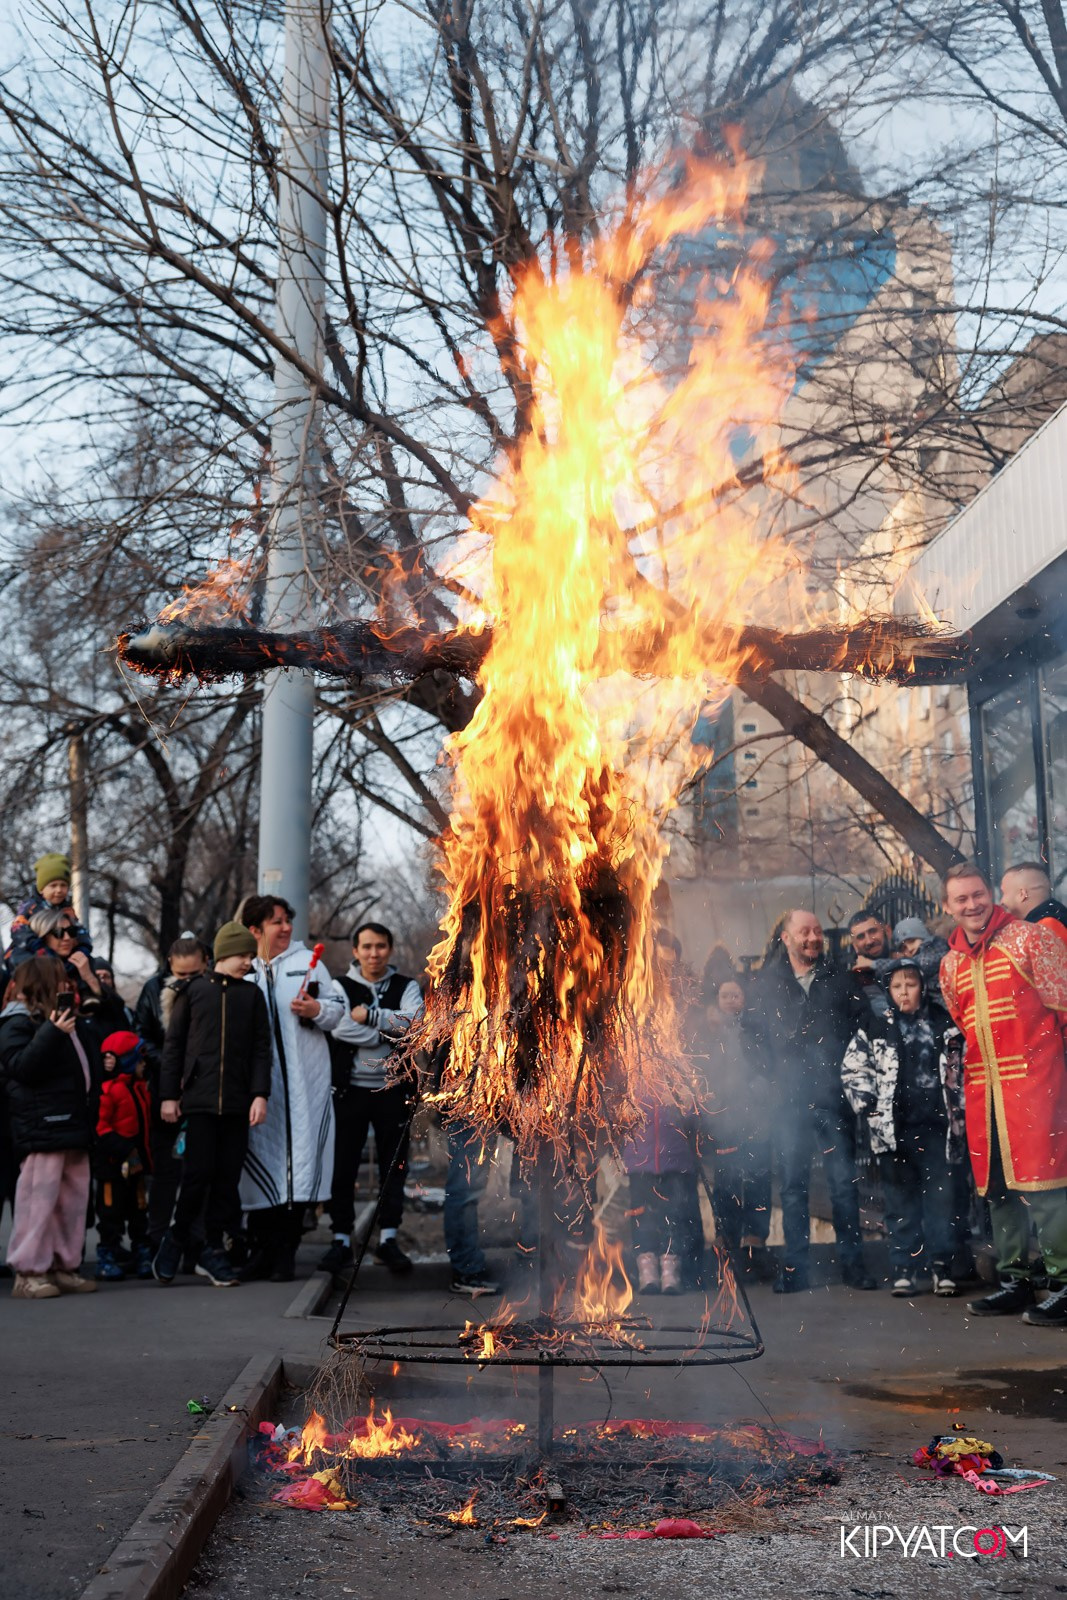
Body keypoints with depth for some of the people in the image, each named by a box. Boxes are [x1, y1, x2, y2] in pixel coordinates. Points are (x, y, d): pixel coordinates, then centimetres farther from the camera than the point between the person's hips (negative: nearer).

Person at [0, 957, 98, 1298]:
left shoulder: (61, 1019, 21)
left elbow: (90, 1063, 29)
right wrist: (52, 1034, -25)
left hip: (71, 1121, 9)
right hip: (41, 1125, -9)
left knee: (73, 1197, 11)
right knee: (40, 1196, -9)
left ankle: (64, 1266, 19)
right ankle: (28, 1272, -4)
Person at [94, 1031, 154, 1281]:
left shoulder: (140, 1088, 12)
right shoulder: (107, 1090, -15)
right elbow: (100, 1127, -19)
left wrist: (145, 1153, 12)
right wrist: (124, 1151, -23)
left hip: (136, 1162, 8)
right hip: (112, 1163, -8)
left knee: (138, 1209, 13)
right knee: (111, 1211, 0)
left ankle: (142, 1255, 21)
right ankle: (107, 1258, 9)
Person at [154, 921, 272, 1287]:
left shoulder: (252, 995, 11)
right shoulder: (193, 990, 6)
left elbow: (261, 1048, 8)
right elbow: (173, 1043, 6)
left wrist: (260, 1094, -3)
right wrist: (169, 1094, 1)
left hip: (237, 1102, 2)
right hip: (199, 1099, -2)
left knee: (228, 1177, 3)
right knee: (198, 1173, -7)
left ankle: (213, 1250, 14)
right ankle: (177, 1238, 13)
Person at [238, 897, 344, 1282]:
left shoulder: (307, 961, 8)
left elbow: (337, 1007, 9)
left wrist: (317, 1010, -12)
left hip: (304, 1082, 0)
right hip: (258, 1083, 1)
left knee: (299, 1160, -1)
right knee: (259, 1160, 2)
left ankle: (285, 1251, 8)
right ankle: (261, 1248, 12)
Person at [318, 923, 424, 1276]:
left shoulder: (406, 987, 7)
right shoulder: (340, 987, 4)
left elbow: (415, 1021, -13)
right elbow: (341, 1027, -14)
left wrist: (369, 1015, -15)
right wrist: (391, 1034, -16)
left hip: (393, 1089, 1)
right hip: (350, 1089, -1)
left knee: (393, 1165, 4)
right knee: (342, 1166, 1)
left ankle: (388, 1239, 13)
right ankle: (341, 1240, 10)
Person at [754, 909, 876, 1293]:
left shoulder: (839, 980, 8)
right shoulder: (767, 984, 8)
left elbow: (860, 1029, 5)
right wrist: (770, 1081, 2)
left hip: (834, 1094, 0)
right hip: (790, 1098, 0)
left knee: (844, 1181, 1)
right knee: (793, 1184, 3)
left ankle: (852, 1262, 9)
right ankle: (794, 1267, 9)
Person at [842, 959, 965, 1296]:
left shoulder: (944, 1023, 7)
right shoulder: (876, 1028, 5)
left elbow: (962, 1065, 11)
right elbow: (852, 1068, 6)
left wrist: (959, 1108, 4)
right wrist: (869, 1105, -2)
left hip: (936, 1124, 0)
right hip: (892, 1127, 0)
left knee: (941, 1196, -1)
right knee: (900, 1200, 4)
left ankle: (942, 1266, 7)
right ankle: (903, 1268, 8)